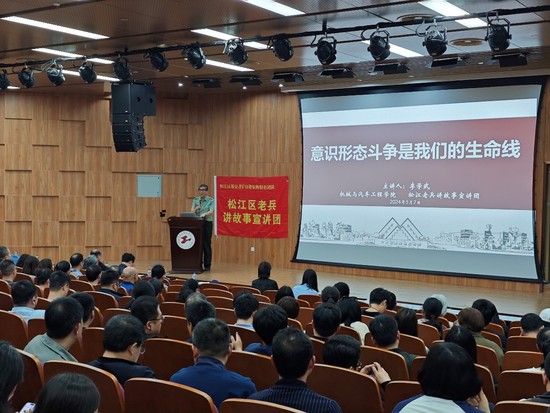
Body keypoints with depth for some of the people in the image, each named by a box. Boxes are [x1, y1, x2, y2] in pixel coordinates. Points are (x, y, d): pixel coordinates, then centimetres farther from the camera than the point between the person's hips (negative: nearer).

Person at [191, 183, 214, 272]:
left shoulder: (211, 200, -2)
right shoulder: (195, 200, 10)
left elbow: (211, 211, -15)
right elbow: (192, 211, 4)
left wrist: (204, 214, -35)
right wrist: (196, 209, -19)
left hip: (207, 223, -3)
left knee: (206, 244, -2)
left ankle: (207, 265, 5)